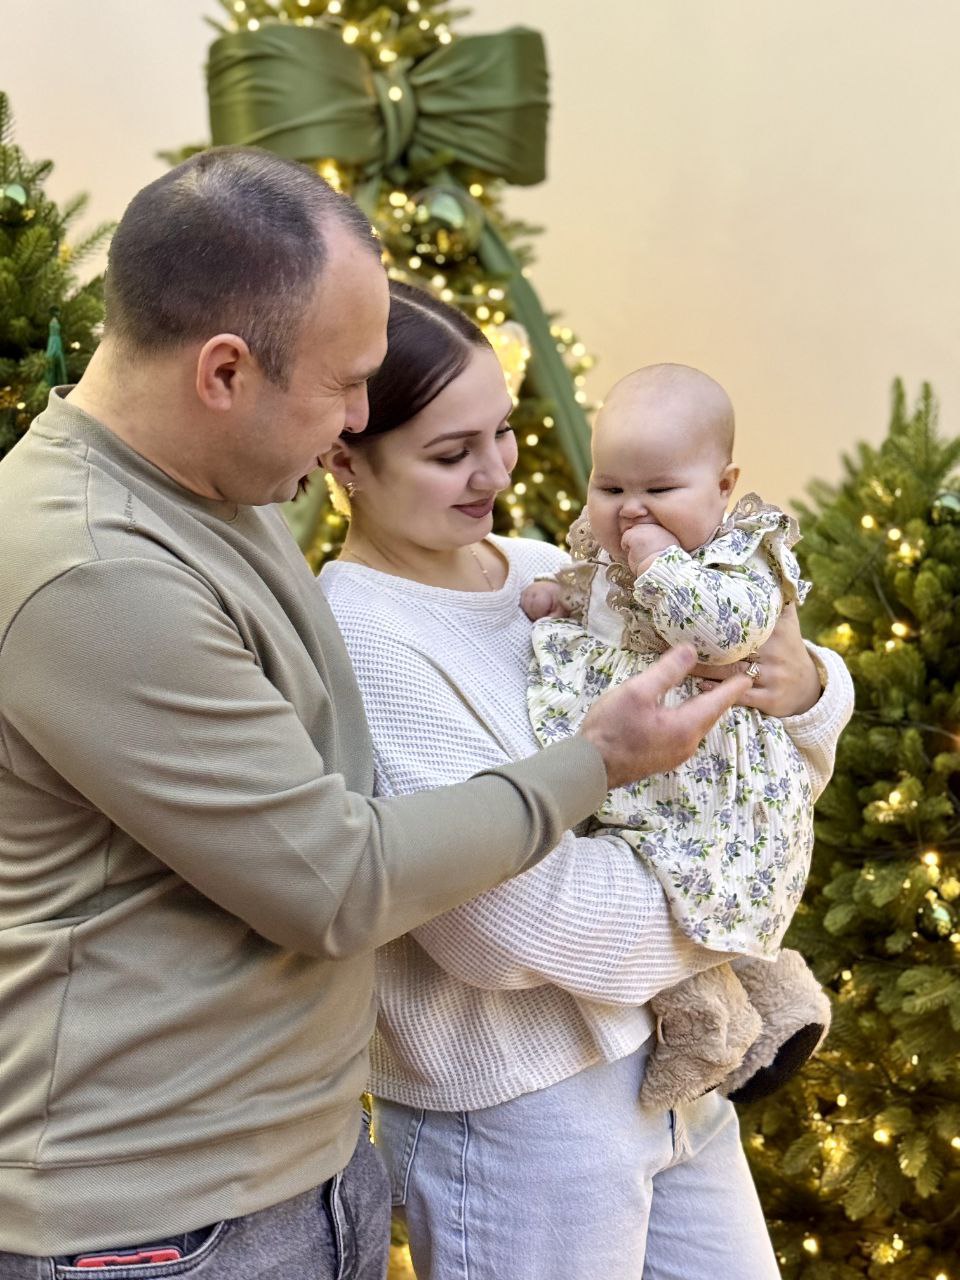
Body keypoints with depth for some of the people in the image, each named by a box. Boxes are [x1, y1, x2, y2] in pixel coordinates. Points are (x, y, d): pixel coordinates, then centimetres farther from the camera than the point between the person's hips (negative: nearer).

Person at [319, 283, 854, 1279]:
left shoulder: (539, 567, 2)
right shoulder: (358, 638, -20)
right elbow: (513, 916, -25)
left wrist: (804, 691, -12)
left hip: (672, 1062, 7)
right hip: (515, 1114, -7)